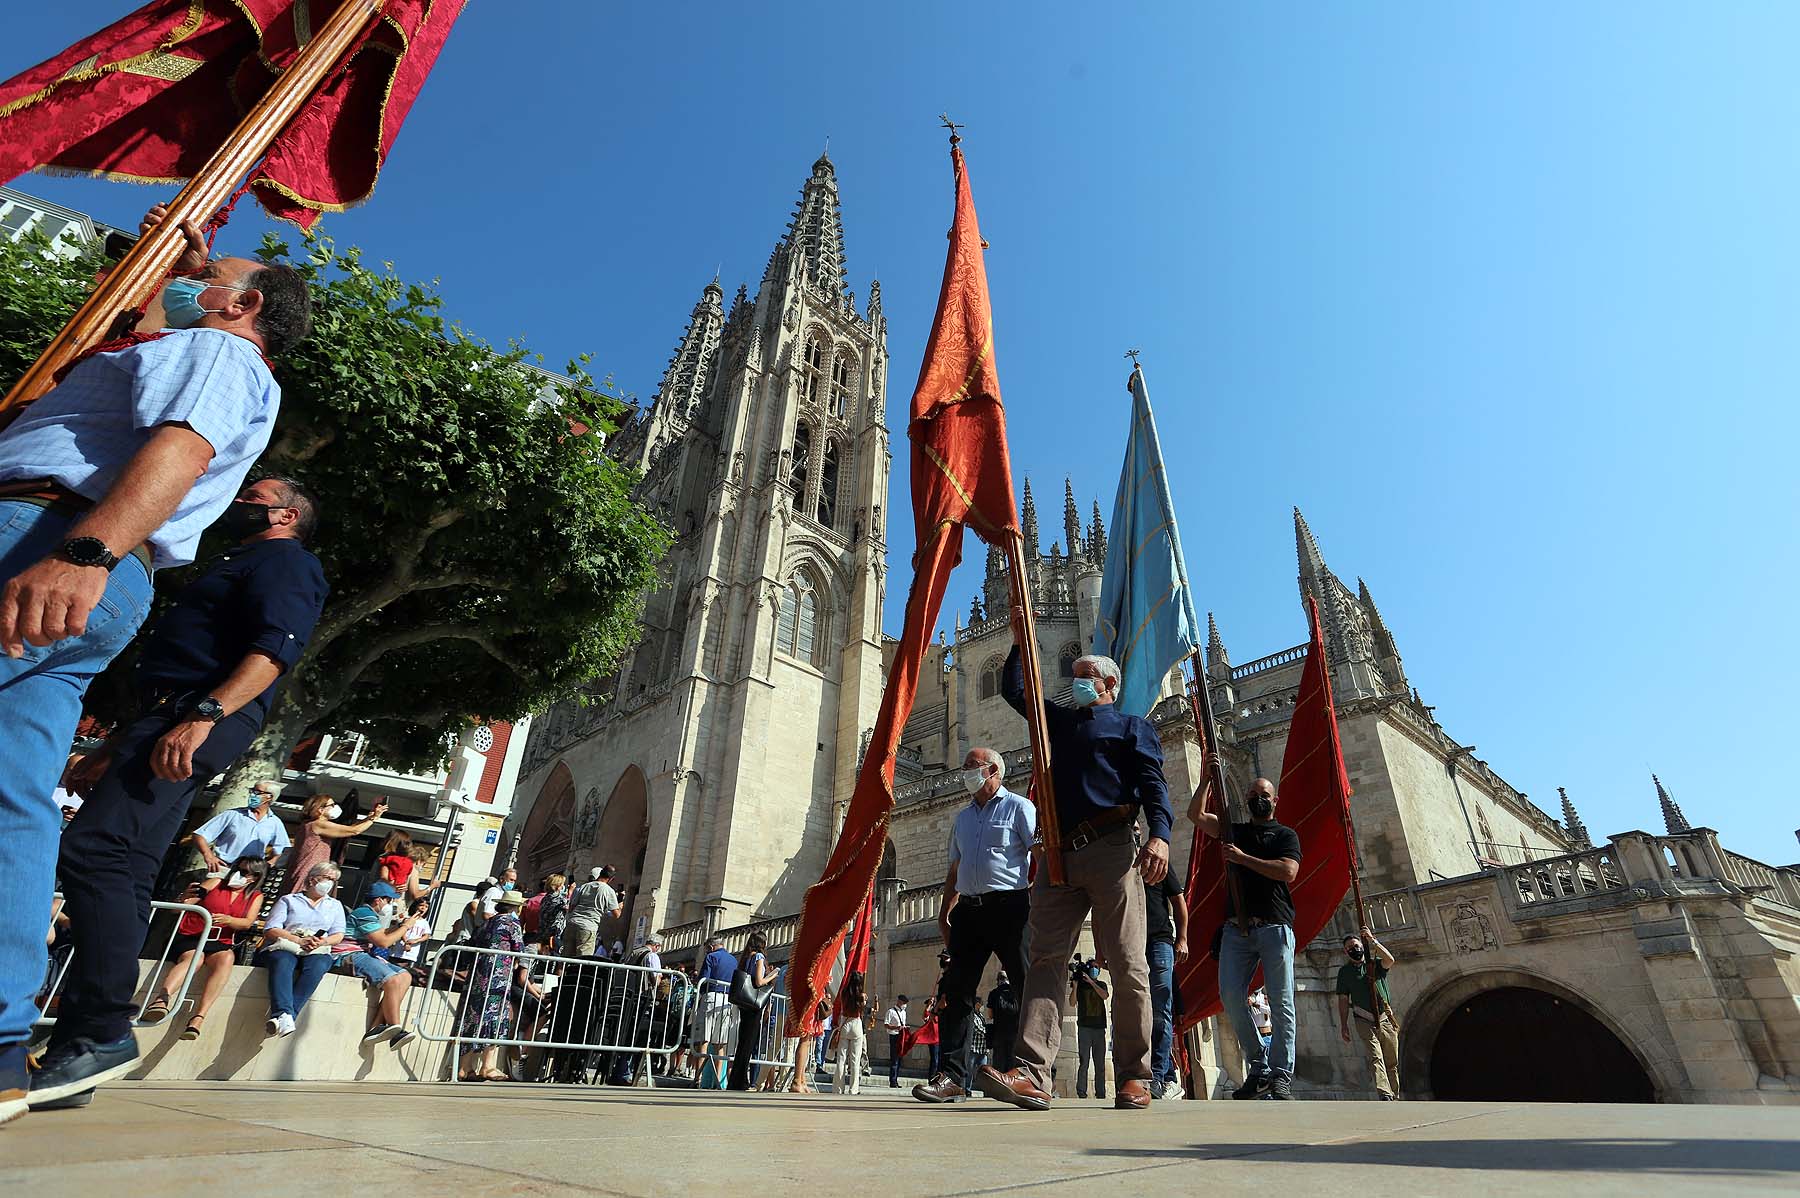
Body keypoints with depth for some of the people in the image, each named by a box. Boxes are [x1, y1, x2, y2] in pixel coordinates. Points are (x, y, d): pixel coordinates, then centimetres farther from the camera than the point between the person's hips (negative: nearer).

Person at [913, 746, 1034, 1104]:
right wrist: (945, 912, 17)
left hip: (1010, 905, -6)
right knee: (956, 990, 0)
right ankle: (952, 1075, 3)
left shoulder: (1019, 807, 2)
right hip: (969, 909, 6)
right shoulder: (962, 818, 22)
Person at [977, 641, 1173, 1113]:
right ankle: (1032, 1074, -11)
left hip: (1112, 849, -4)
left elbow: (1153, 783, -1)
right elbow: (1014, 689, 37)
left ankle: (1133, 1078, 6)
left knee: (1126, 965, -4)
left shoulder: (1132, 727, 13)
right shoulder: (1058, 720, 29)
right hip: (1059, 856, 5)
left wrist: (1159, 834, -18)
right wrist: (1020, 642, 31)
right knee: (1046, 960, -6)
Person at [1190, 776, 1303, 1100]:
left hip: (1275, 927, -3)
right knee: (1231, 997, -8)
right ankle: (1259, 1068, 3)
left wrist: (1243, 858, -8)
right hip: (1236, 928, 3)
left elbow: (1288, 872, -6)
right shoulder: (1234, 831, 21)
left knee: (1281, 1004, -5)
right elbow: (1196, 814, 11)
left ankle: (1281, 1077, 0)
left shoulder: (1286, 835, 11)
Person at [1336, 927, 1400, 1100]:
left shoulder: (1375, 964, 10)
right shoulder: (1345, 972, 9)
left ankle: (1394, 1098, 14)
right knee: (1375, 1057, -18)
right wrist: (1344, 1026, 1)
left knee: (1392, 1063, 5)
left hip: (1387, 1019, 2)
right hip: (1365, 1022, -2)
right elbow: (1343, 1000, 7)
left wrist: (1373, 941, -20)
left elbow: (1390, 961, -14)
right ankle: (1385, 1095, -28)